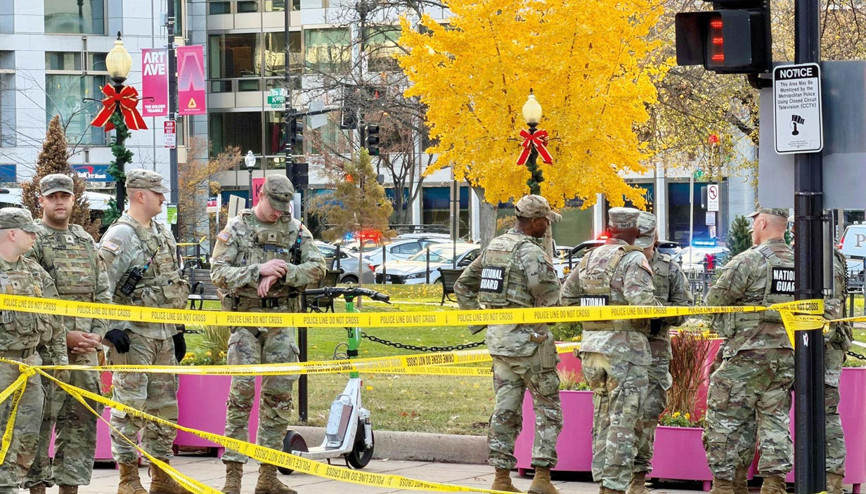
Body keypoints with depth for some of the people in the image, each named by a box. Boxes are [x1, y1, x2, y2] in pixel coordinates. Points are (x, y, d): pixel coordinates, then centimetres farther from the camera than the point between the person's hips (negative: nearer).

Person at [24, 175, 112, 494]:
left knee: (82, 420, 5)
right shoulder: (32, 242, -2)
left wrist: (96, 334, 0)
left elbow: (103, 293, 16)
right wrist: (64, 335, -13)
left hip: (85, 347, 6)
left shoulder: (87, 241, 17)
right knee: (40, 420, -6)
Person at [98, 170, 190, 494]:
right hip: (133, 333, -8)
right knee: (130, 406, -7)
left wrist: (177, 331, 21)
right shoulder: (120, 235, -10)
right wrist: (112, 328, -20)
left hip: (163, 333, 8)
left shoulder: (163, 235, 16)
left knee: (165, 406, 10)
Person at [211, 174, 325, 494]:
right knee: (241, 393, -9)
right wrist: (258, 270, -20)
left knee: (279, 396, 3)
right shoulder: (236, 229, 1)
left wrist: (281, 274, -16)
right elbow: (218, 272, -7)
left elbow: (317, 267, -2)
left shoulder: (296, 230, 8)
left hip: (281, 323, 3)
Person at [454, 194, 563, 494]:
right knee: (548, 408, 2)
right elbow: (547, 294, -23)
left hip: (499, 336, 8)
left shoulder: (495, 246, 11)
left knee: (505, 409, 10)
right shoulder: (530, 251, -15)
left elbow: (463, 286, 18)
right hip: (529, 339, -8)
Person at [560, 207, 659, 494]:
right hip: (625, 349, -7)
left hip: (592, 345, 7)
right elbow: (641, 300, -25)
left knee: (602, 419, 16)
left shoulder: (590, 258, 11)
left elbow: (566, 297, 16)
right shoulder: (633, 260, -11)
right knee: (622, 423, -4)